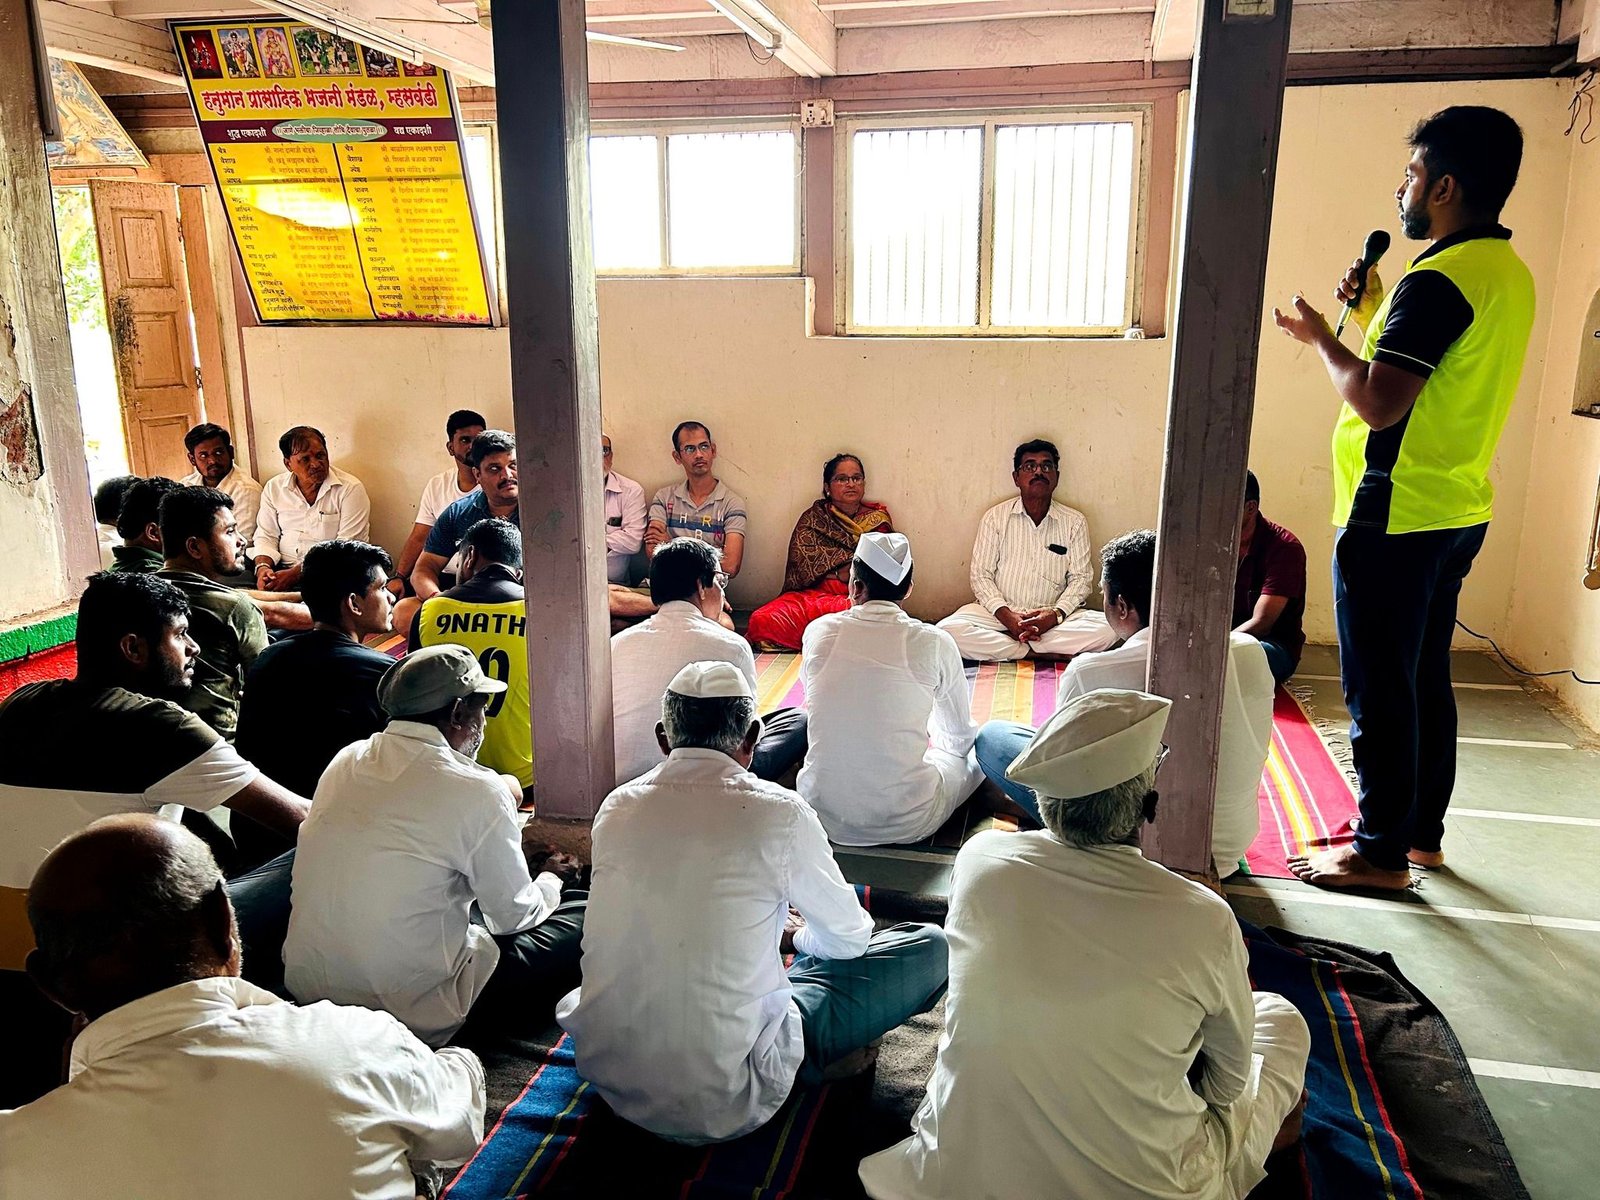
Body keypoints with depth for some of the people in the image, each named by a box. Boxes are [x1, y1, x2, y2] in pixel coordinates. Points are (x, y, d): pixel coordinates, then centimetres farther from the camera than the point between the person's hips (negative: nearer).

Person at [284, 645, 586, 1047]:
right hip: (412, 1011, -7)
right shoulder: (477, 791, -17)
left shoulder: (345, 761, 2)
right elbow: (516, 916, -5)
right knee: (584, 916, 1)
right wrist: (552, 880, 18)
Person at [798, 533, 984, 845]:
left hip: (825, 816, 2)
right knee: (975, 751, 24)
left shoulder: (819, 631, -4)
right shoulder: (935, 643, -10)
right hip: (906, 824, -1)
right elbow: (959, 737, 6)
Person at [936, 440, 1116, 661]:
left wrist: (1056, 614, -16)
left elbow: (1081, 577, 3)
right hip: (1001, 614, -1)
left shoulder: (1075, 522, 6)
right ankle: (1040, 653, -19)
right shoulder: (995, 517, 4)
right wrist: (1006, 615, -17)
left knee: (1107, 630, -28)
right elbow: (981, 575, 0)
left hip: (1052, 617, 1)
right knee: (948, 630, -29)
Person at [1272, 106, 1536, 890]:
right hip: (1456, 511, 10)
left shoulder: (1440, 279, -18)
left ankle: (1381, 854, 9)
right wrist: (1375, 317, 15)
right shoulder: (1508, 273, 13)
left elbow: (1377, 402, -25)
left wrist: (1320, 336, -9)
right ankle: (1422, 831, 30)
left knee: (1379, 690, -1)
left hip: (1396, 517, -10)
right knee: (1425, 680, 18)